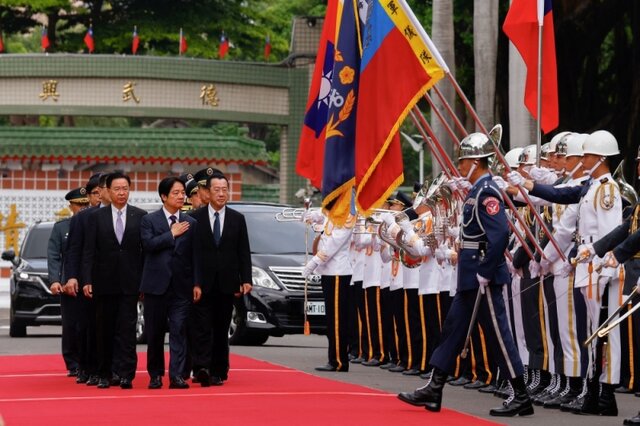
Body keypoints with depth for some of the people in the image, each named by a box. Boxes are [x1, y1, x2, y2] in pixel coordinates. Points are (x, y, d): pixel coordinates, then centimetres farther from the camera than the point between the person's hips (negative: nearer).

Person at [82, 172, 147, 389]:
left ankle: (126, 375, -7)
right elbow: (89, 251, 2)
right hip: (104, 282, 1)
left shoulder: (140, 216, 3)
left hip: (130, 282, -1)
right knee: (104, 330, 6)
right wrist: (87, 280, -6)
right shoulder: (97, 217, 4)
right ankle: (104, 375, 14)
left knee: (127, 330, -6)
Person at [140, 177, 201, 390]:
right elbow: (148, 244, -14)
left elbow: (195, 255, 6)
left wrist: (196, 284, -1)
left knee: (179, 331, -5)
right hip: (156, 284, -1)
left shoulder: (191, 223, 9)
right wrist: (172, 234, -9)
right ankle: (155, 375, 15)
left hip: (181, 286, 1)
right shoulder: (149, 220, 3)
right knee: (155, 333, 5)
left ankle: (176, 376, -8)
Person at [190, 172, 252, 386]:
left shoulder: (237, 219, 9)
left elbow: (244, 253, 8)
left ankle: (218, 372, 11)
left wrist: (246, 280, -2)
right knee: (202, 328, -10)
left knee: (222, 329, 6)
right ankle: (202, 368, -19)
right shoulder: (195, 218, 1)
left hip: (226, 284, 2)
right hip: (202, 283, -2)